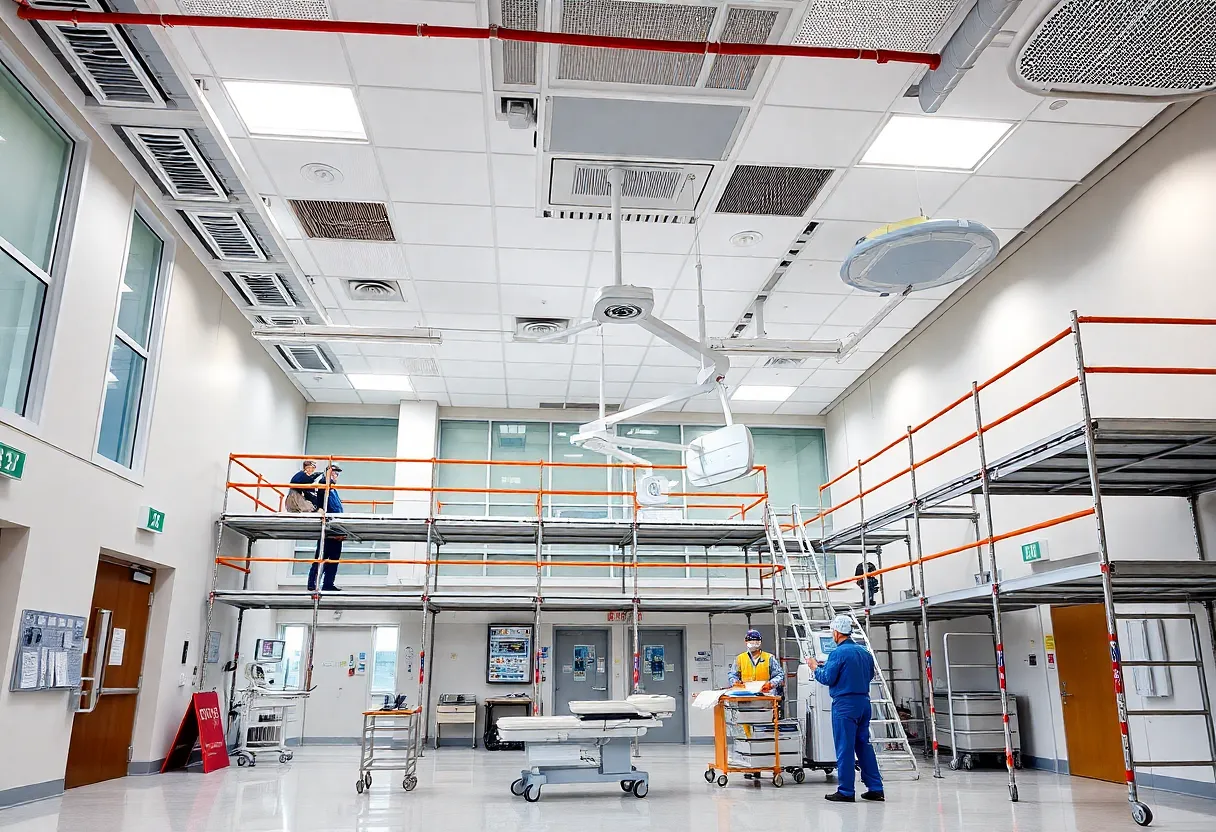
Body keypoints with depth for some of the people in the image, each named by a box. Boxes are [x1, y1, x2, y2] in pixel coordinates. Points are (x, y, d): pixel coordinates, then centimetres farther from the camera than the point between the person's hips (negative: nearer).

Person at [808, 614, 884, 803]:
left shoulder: (838, 653, -14)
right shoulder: (865, 652, 10)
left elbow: (827, 678, -14)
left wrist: (815, 667, 5)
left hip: (845, 704, -7)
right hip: (864, 701, 7)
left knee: (845, 748, -1)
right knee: (864, 745, 14)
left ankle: (846, 791, 3)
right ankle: (875, 788, 16)